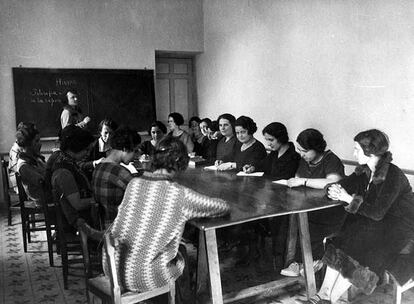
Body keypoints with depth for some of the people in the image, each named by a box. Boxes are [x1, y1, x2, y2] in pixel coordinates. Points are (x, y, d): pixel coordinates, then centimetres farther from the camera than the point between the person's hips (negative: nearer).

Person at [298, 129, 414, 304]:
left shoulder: (393, 176, -22)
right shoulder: (364, 171, 3)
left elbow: (377, 213, -25)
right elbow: (343, 184, 7)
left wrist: (349, 199, -20)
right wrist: (334, 192, -18)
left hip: (398, 228, -7)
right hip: (376, 223, 7)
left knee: (359, 253, -27)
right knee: (341, 243, -17)